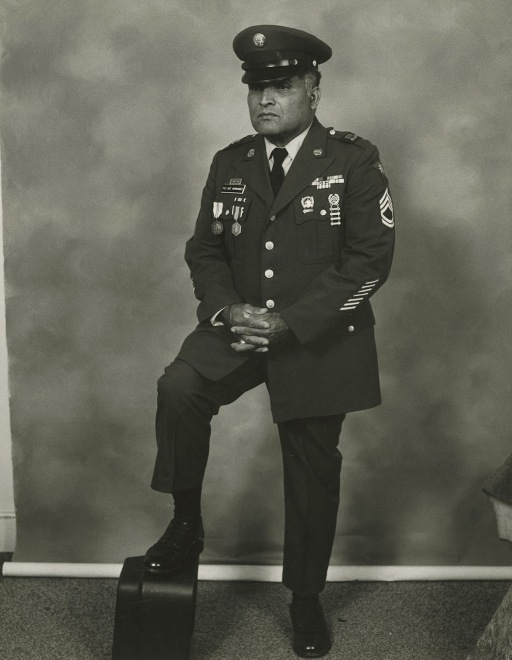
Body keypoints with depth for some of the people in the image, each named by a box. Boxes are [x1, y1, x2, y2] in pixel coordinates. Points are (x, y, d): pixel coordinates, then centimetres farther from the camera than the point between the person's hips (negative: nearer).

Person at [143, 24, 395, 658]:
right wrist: (225, 308, -12)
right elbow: (204, 249, 10)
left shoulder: (353, 161, -7)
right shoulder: (229, 164, 6)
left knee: (312, 475, 8)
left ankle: (306, 600, 30)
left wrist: (290, 323, -20)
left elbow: (371, 259, -13)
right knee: (178, 388, -26)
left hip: (319, 341, -2)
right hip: (238, 325, 3)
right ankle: (186, 523, -3)